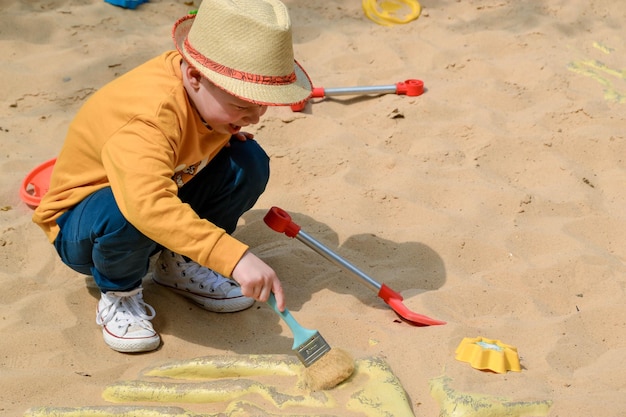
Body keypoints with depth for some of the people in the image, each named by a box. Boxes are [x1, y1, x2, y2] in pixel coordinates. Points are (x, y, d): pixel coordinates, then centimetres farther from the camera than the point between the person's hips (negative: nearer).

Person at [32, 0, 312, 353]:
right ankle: (119, 295, -8)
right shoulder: (149, 116, -40)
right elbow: (148, 204, -57)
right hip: (83, 226, -7)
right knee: (128, 214, -42)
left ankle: (181, 265, 7)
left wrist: (228, 134, -8)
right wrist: (235, 257, -61)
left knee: (249, 162, -13)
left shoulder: (205, 88, -14)